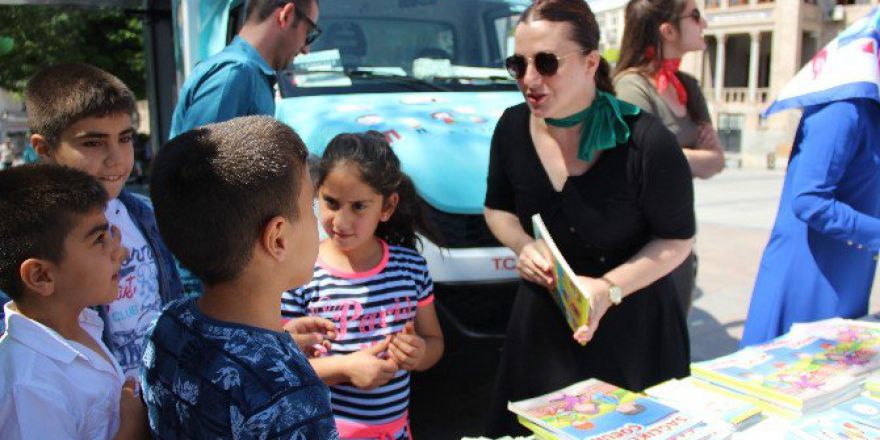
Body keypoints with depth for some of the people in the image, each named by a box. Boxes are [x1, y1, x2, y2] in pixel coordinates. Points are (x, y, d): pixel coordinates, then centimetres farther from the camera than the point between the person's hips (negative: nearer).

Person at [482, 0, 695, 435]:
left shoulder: (645, 142, -22)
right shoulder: (513, 127, -6)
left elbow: (677, 238, -11)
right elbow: (497, 207, 10)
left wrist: (609, 288, -24)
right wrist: (523, 245, -11)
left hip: (634, 328, -4)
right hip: (542, 322, 4)